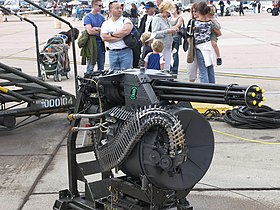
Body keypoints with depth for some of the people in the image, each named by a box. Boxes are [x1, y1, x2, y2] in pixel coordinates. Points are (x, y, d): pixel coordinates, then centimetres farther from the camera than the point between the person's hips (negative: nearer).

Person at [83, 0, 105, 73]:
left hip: (101, 43, 6)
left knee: (101, 66, 10)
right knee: (90, 66, -4)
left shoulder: (101, 17, 13)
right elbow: (90, 31, -17)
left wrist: (96, 28, -10)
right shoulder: (88, 17, -5)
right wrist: (101, 30, -6)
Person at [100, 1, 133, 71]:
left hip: (125, 52, -2)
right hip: (112, 53, 3)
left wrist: (112, 34, -6)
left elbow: (126, 31, -18)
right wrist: (120, 37, -10)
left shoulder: (126, 21, 2)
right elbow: (104, 37, -6)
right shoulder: (106, 23, 9)